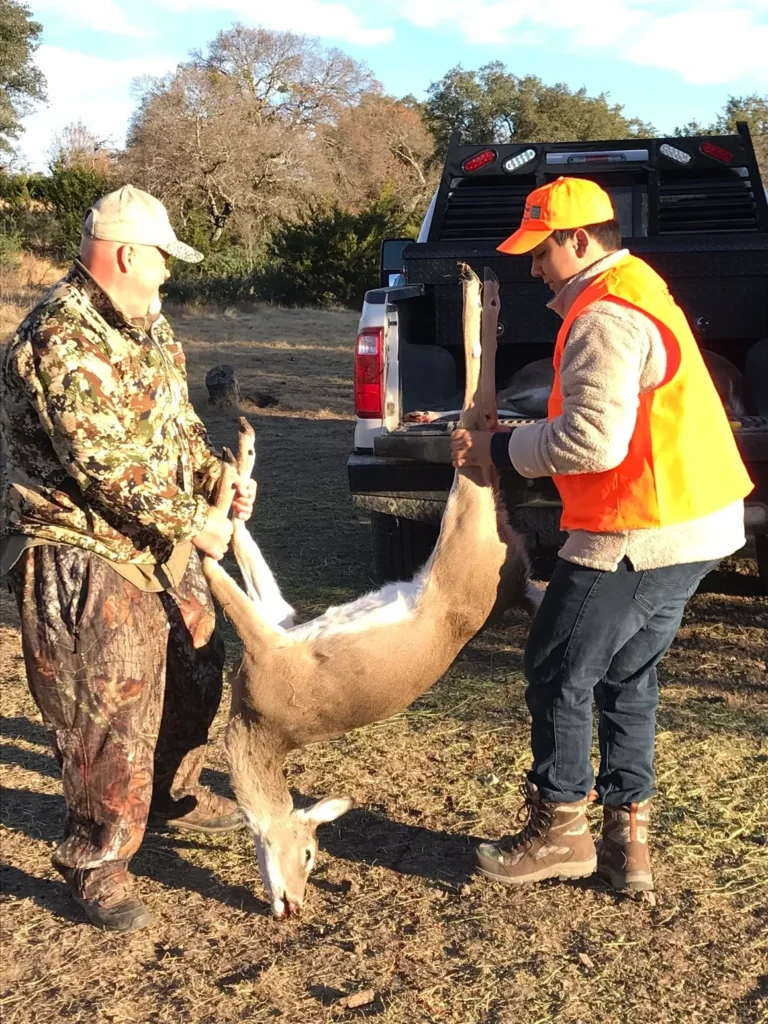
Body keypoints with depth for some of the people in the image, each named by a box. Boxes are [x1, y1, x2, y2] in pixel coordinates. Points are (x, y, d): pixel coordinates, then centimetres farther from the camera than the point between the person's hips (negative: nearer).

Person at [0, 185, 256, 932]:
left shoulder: (145, 324, 9)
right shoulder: (61, 340, -22)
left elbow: (178, 421, 16)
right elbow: (105, 463, -26)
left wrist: (218, 480, -1)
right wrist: (192, 523, -21)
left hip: (160, 542, 10)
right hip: (83, 553, -10)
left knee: (194, 671, 21)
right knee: (110, 711, -4)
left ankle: (173, 794, 44)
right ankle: (96, 861, 14)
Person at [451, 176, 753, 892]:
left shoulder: (606, 317, -17)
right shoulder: (637, 292, 17)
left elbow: (593, 441, -25)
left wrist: (500, 449, -12)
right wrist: (511, 444, 7)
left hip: (641, 532, -10)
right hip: (695, 521, 10)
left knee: (558, 672, 2)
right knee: (627, 675, 17)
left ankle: (559, 831, 14)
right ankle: (627, 838, 22)